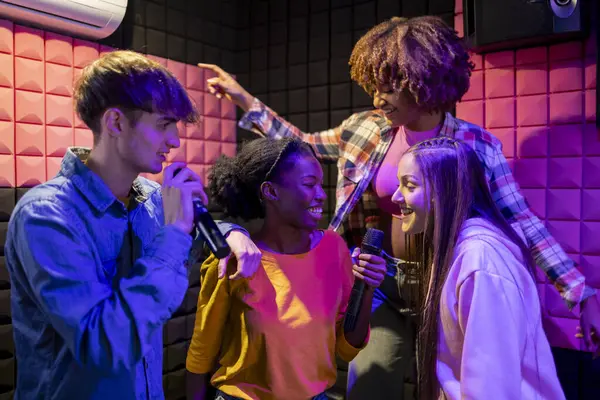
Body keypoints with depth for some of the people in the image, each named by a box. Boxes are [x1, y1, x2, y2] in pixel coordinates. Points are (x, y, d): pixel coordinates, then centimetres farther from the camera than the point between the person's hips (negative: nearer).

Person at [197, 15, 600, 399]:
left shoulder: (476, 145, -12)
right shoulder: (368, 129, -4)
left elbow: (522, 221, -10)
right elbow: (304, 145, 8)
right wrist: (245, 99, 9)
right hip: (385, 285, 2)